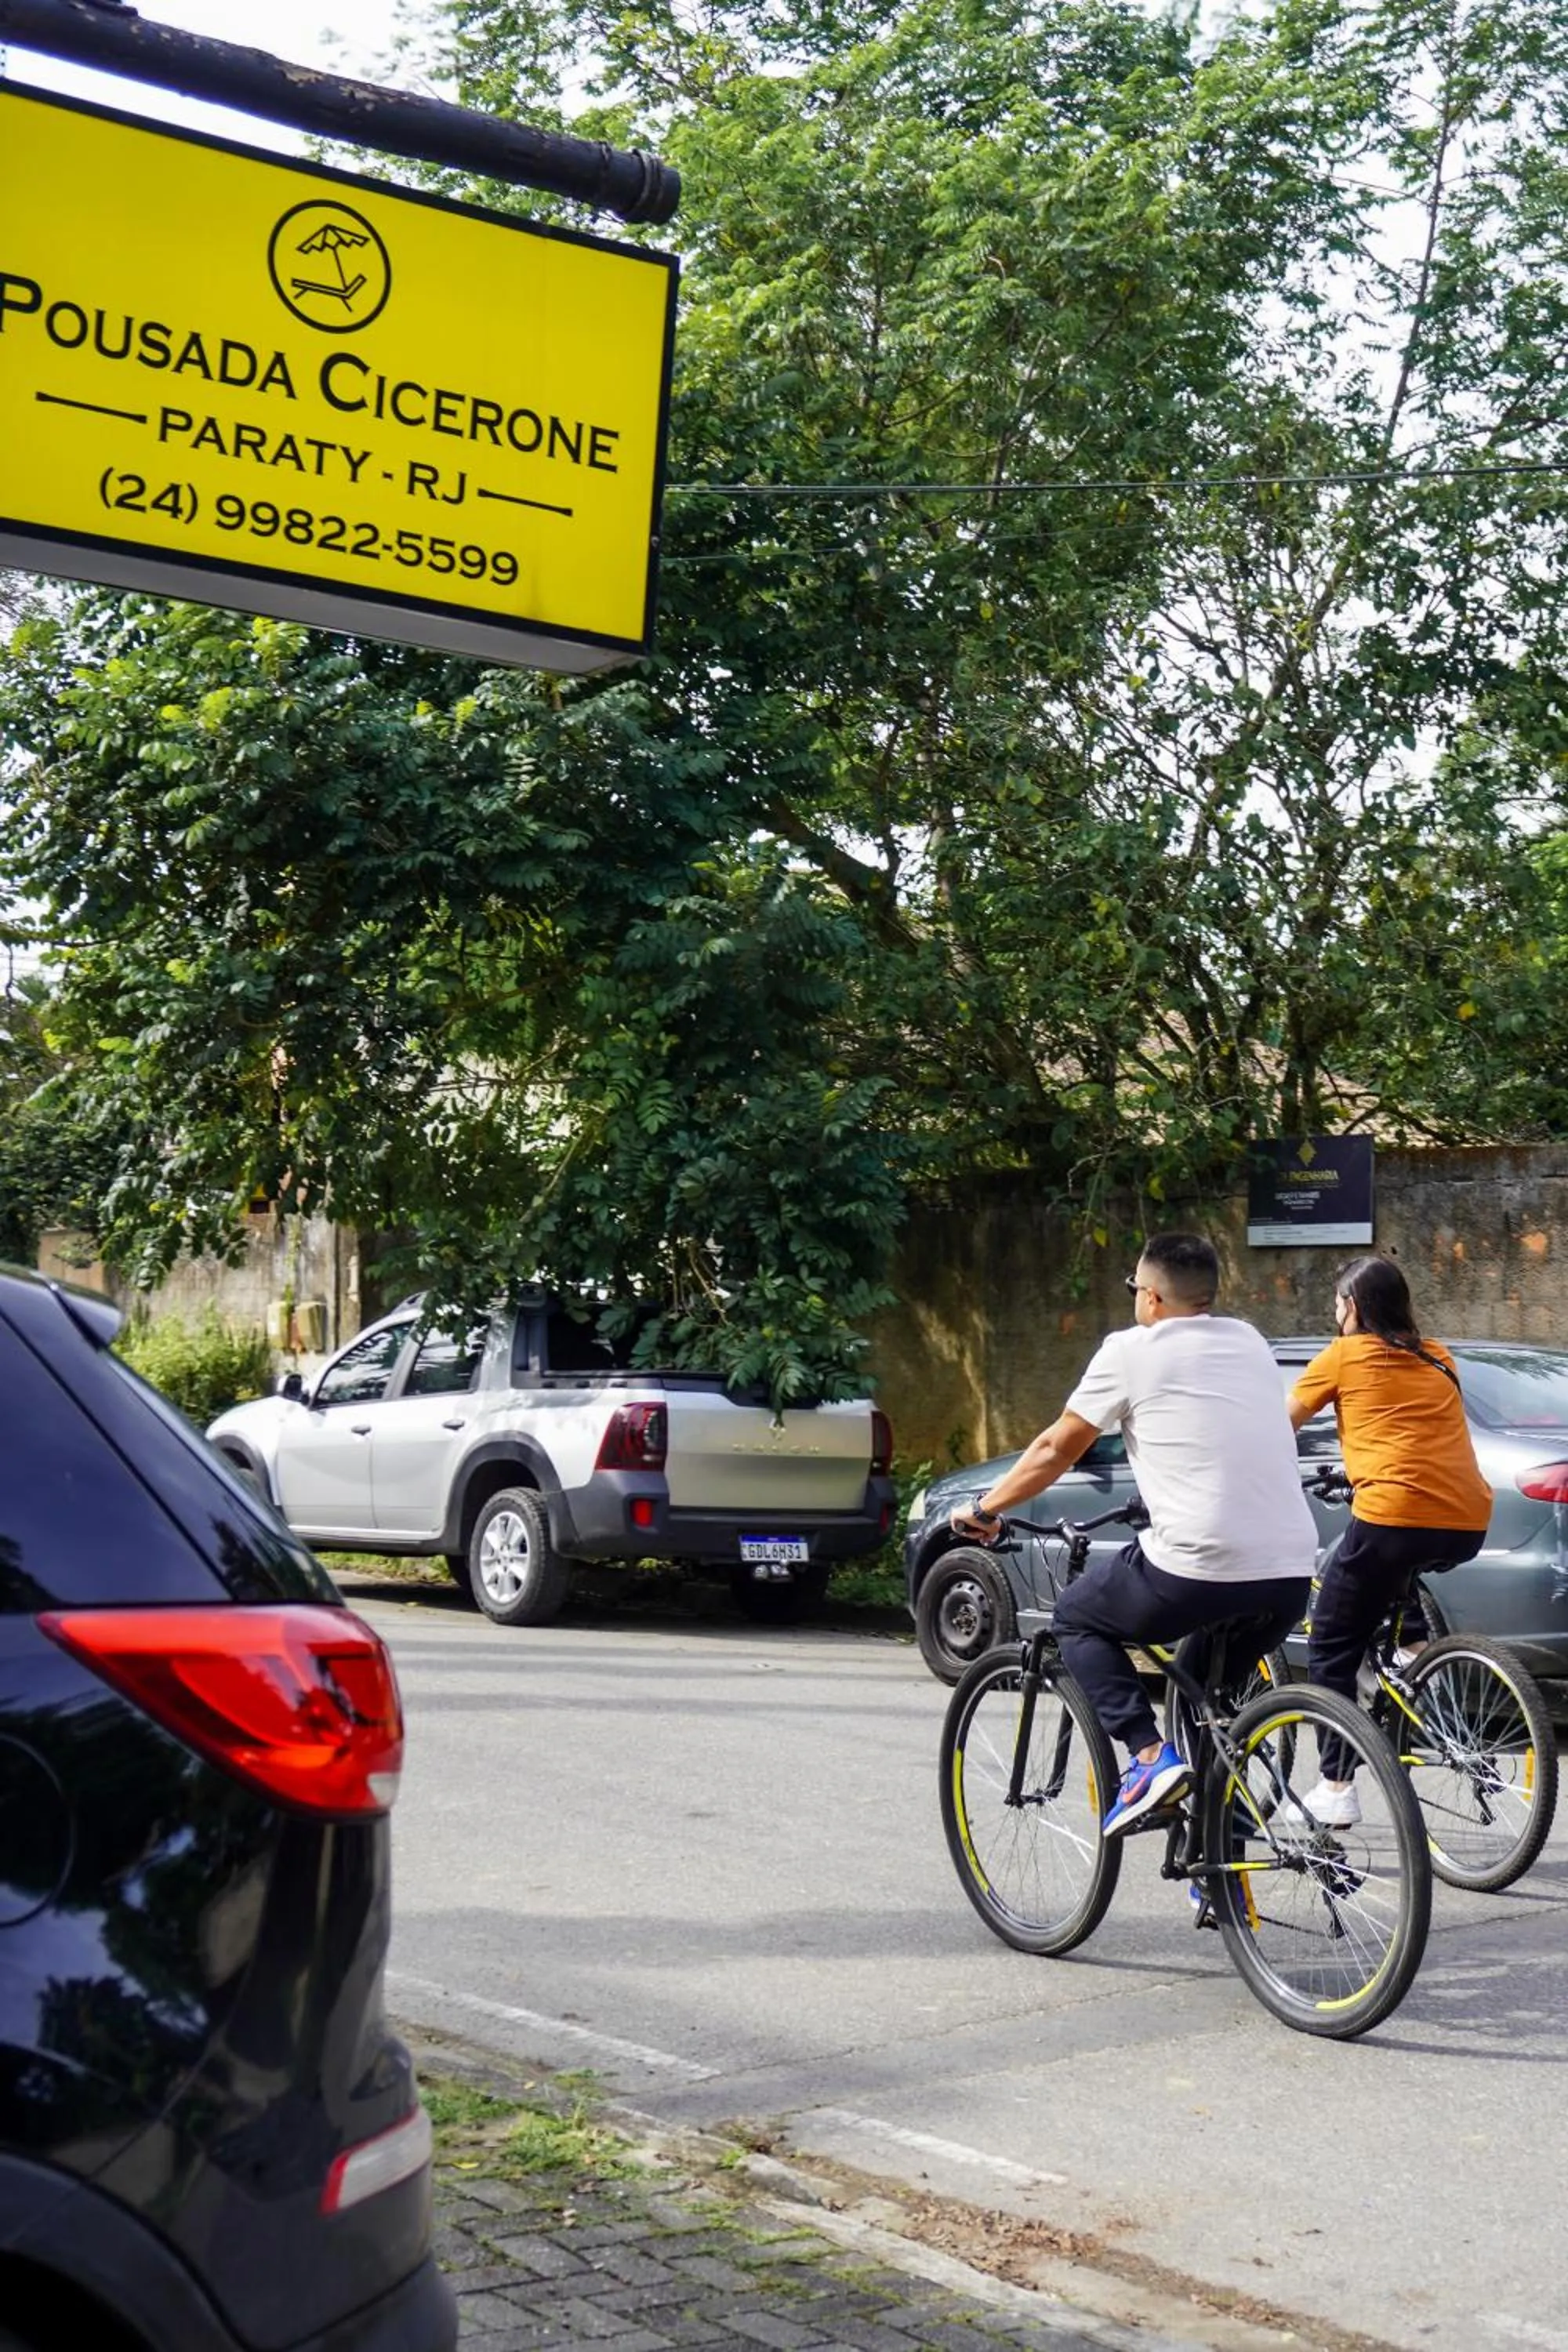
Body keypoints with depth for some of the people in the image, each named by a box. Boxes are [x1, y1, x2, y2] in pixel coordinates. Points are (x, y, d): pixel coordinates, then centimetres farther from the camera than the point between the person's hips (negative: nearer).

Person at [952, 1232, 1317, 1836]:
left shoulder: (1133, 1351, 3)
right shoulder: (1250, 1343, 19)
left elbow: (1056, 1450, 10)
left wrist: (983, 1508, 24)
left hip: (1198, 1569, -6)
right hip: (1290, 1577, 6)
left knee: (1078, 1617, 20)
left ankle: (1149, 1758, 1)